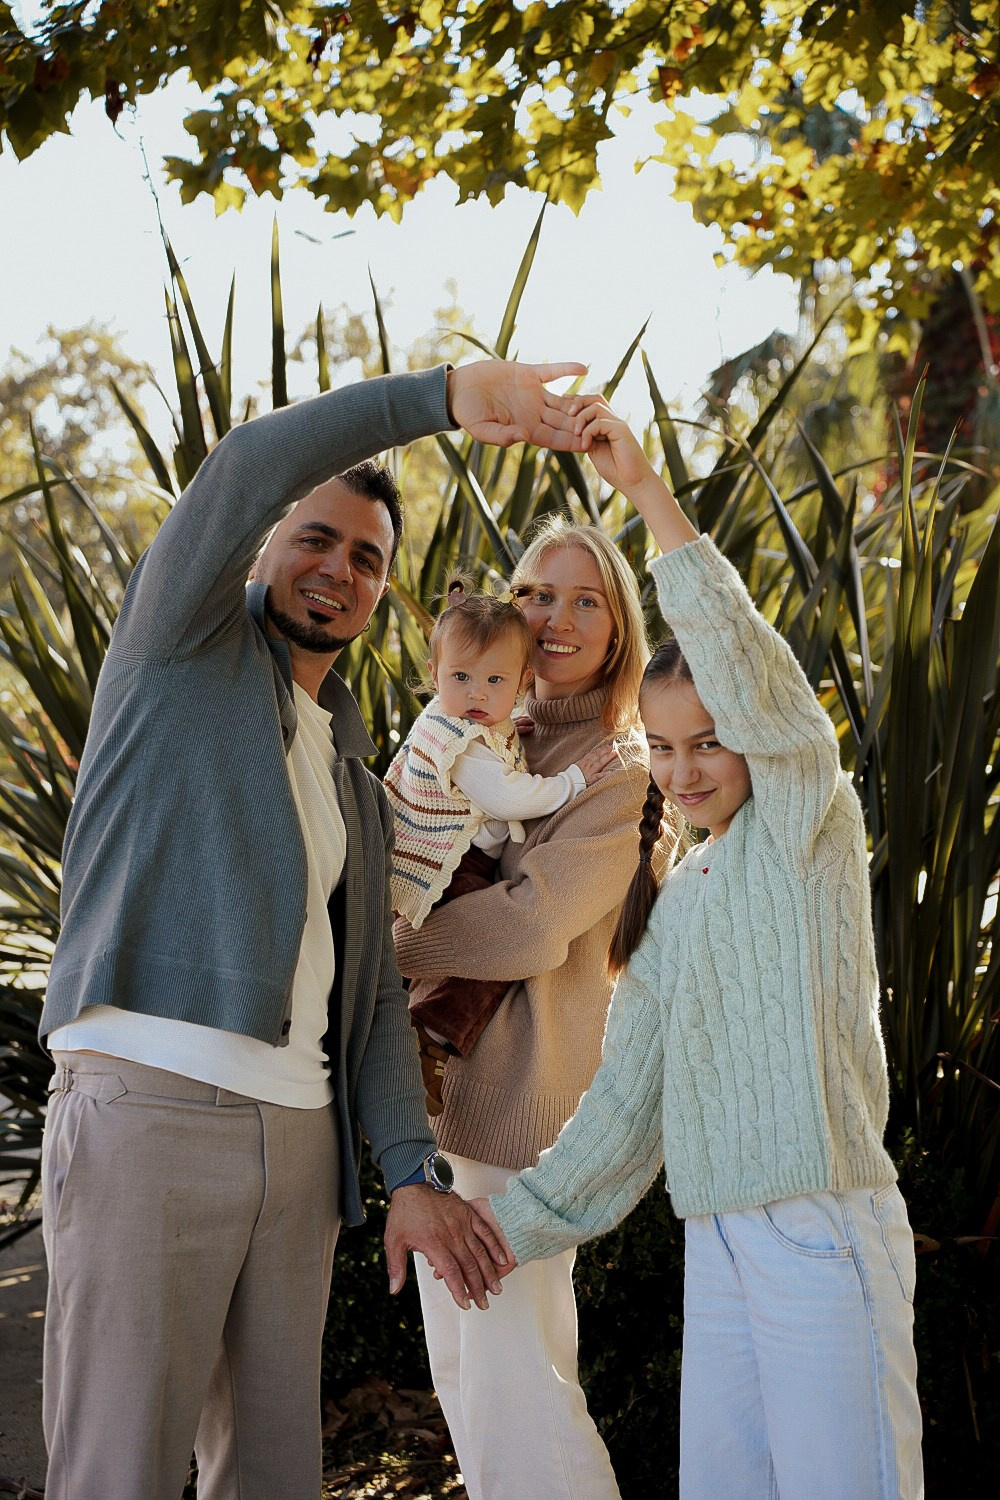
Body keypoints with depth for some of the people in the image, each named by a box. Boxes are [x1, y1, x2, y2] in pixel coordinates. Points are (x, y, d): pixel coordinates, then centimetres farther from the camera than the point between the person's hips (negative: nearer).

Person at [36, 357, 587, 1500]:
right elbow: (248, 467, -14)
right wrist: (445, 395, -16)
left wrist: (412, 1172, 8)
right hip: (148, 1098, -6)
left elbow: (369, 989, 18)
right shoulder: (187, 636, 6)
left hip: (299, 1136, 7)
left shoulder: (354, 781, 23)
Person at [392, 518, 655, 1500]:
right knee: (455, 1358, 16)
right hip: (437, 1074, 8)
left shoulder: (621, 774, -8)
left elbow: (533, 925, -18)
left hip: (524, 1080, -8)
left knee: (511, 1368, -7)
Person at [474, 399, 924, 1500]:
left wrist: (647, 492, -21)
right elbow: (626, 1101, 16)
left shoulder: (808, 827, -1)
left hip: (824, 1231, -7)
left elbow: (746, 662, -18)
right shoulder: (667, 907, 16)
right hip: (715, 1241, 7)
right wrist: (510, 1224, 13)